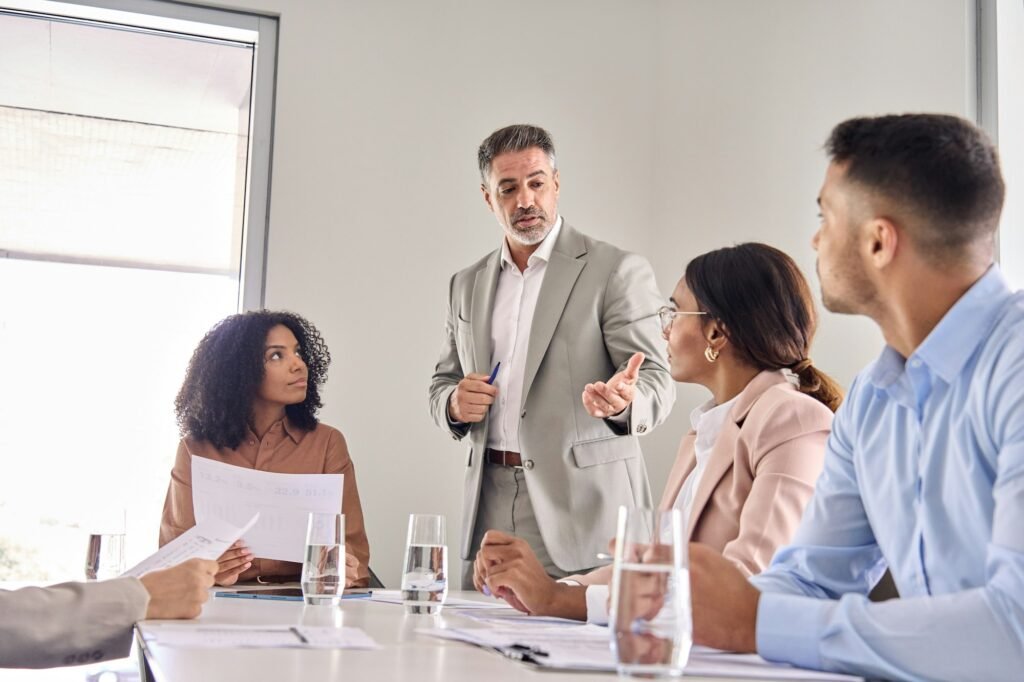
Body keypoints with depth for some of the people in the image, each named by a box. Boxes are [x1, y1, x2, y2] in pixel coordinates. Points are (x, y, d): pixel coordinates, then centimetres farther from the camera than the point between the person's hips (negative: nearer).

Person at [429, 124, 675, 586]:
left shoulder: (618, 271, -1)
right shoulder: (467, 286, 15)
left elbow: (656, 380, -7)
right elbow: (442, 385, 22)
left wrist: (624, 401, -30)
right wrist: (455, 404, -2)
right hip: (489, 508, 4)